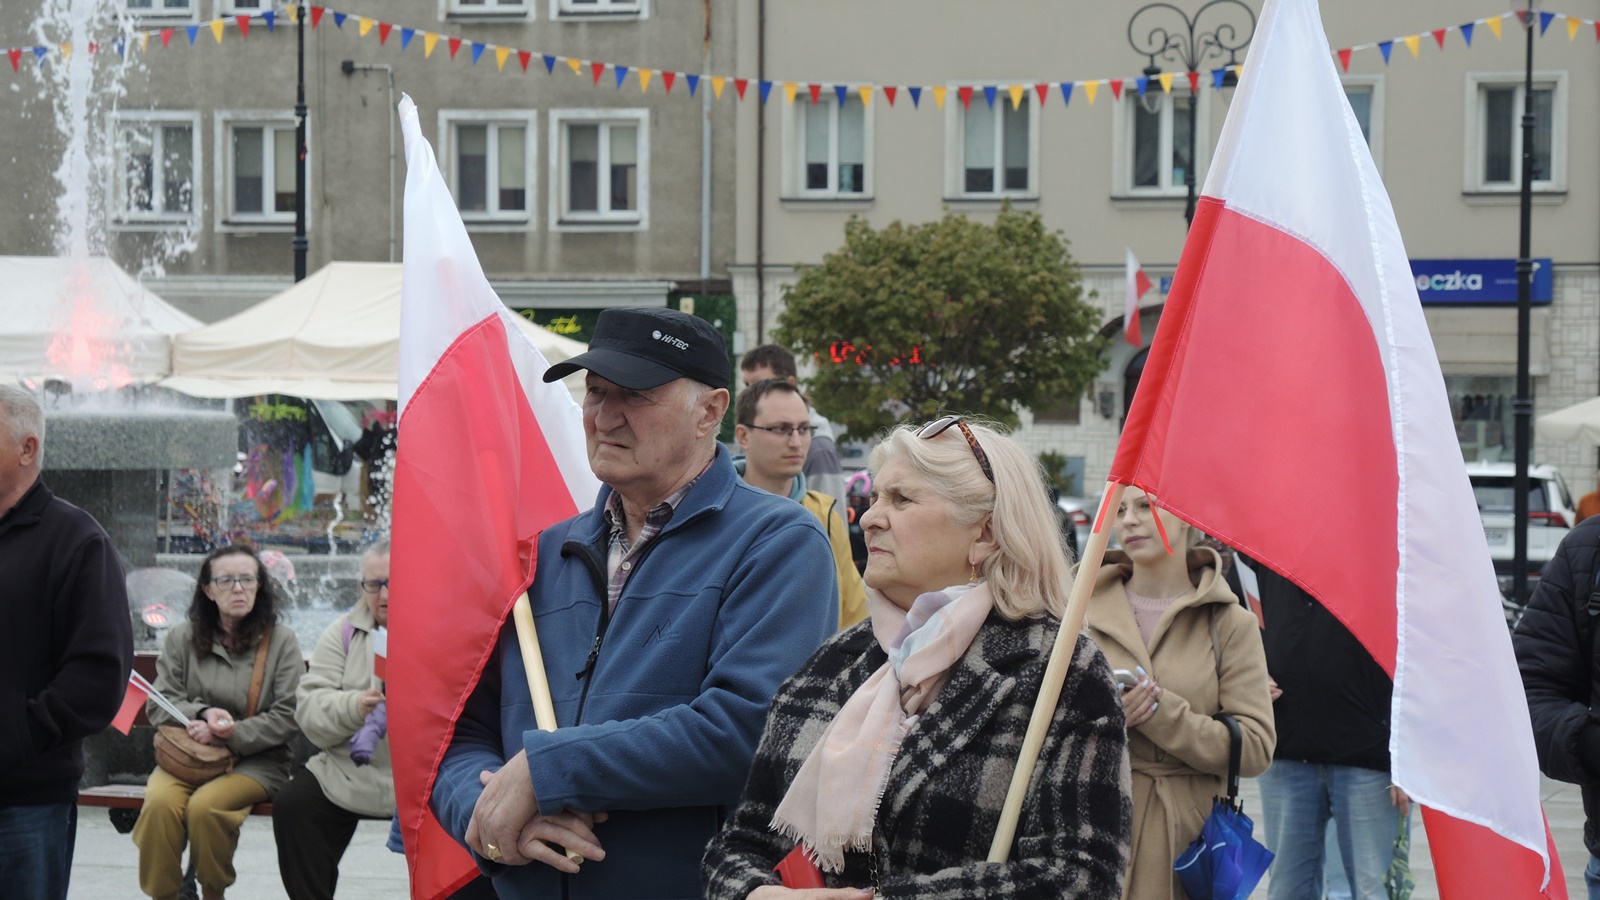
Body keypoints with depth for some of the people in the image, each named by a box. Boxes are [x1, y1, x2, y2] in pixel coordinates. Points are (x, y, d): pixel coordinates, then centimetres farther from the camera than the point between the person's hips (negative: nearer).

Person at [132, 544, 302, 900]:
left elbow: (289, 717, -3)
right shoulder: (182, 637, 8)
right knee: (160, 801, -31)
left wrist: (230, 735, -13)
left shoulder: (280, 640, 3)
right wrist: (203, 714, -12)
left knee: (204, 806, -32)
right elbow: (158, 706, 7)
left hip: (256, 761, -2)